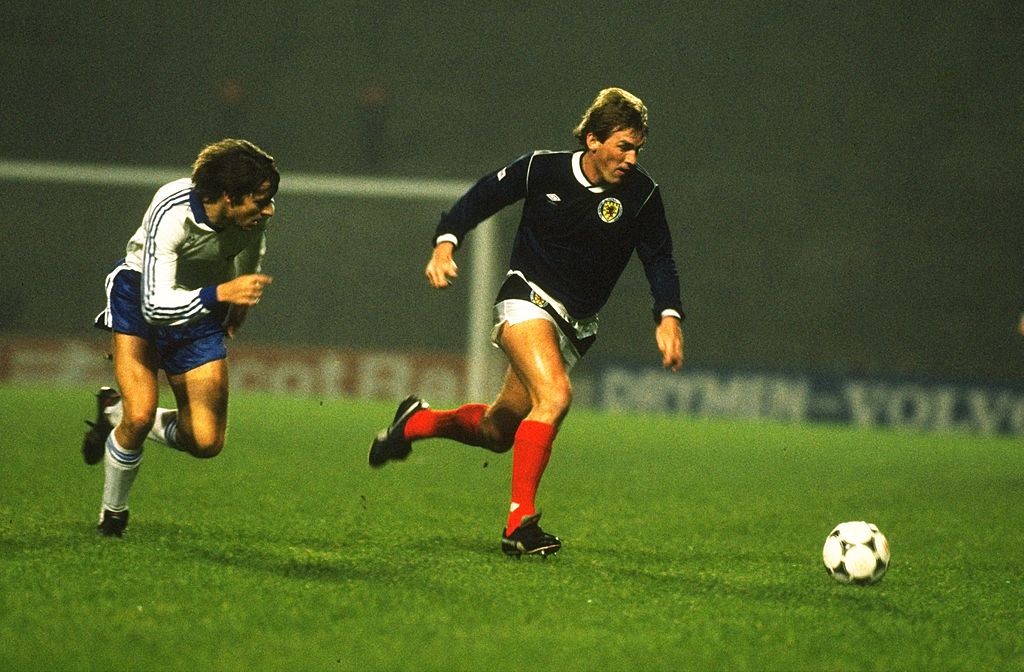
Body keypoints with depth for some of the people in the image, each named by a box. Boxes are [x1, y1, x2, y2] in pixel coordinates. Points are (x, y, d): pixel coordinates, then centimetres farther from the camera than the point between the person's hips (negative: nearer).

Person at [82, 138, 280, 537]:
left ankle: (117, 413, 22)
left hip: (202, 309, 4)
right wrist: (221, 293, -51)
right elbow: (155, 305, -39)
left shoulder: (255, 209, -20)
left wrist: (241, 300, 18)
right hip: (140, 295, -4)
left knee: (206, 441, -6)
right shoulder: (171, 214, -36)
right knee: (140, 415, -23)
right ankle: (112, 512, 5)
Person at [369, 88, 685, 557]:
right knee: (555, 396, -30)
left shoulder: (642, 195, -6)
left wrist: (669, 316, -16)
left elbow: (659, 259, -1)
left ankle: (418, 421, 40)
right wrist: (446, 243, -9)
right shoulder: (542, 169, -8)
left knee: (497, 430, 10)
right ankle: (519, 523, -28)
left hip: (576, 326, 4)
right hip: (527, 299, -4)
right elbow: (482, 197, 5)